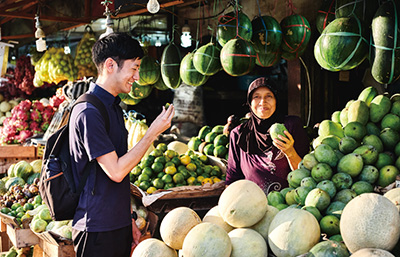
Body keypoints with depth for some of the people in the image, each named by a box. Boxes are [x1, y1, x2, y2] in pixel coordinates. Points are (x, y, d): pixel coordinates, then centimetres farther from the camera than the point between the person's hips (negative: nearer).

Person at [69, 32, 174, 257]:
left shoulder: (114, 107, 12)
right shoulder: (88, 112, -18)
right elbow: (116, 171, -21)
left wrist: (128, 220, 16)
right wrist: (153, 133, -14)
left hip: (119, 224, 8)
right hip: (97, 230, -8)